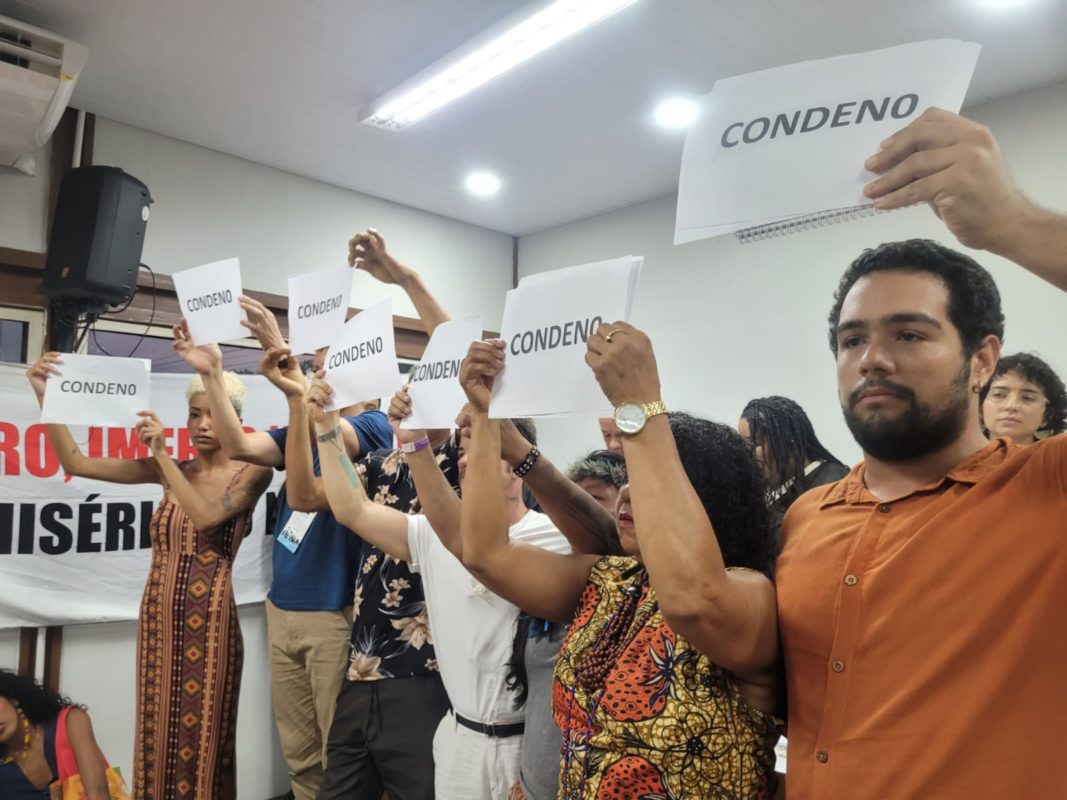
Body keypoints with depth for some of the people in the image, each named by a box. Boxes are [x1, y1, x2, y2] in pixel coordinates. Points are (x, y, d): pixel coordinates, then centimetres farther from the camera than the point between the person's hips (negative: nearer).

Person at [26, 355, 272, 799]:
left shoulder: (250, 473, -5)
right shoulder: (171, 470, 6)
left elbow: (206, 516, -21)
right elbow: (76, 463, 4)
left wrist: (163, 453, -19)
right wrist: (45, 395, -4)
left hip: (208, 622, -4)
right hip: (157, 618, 4)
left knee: (200, 741, 5)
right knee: (157, 737, 13)